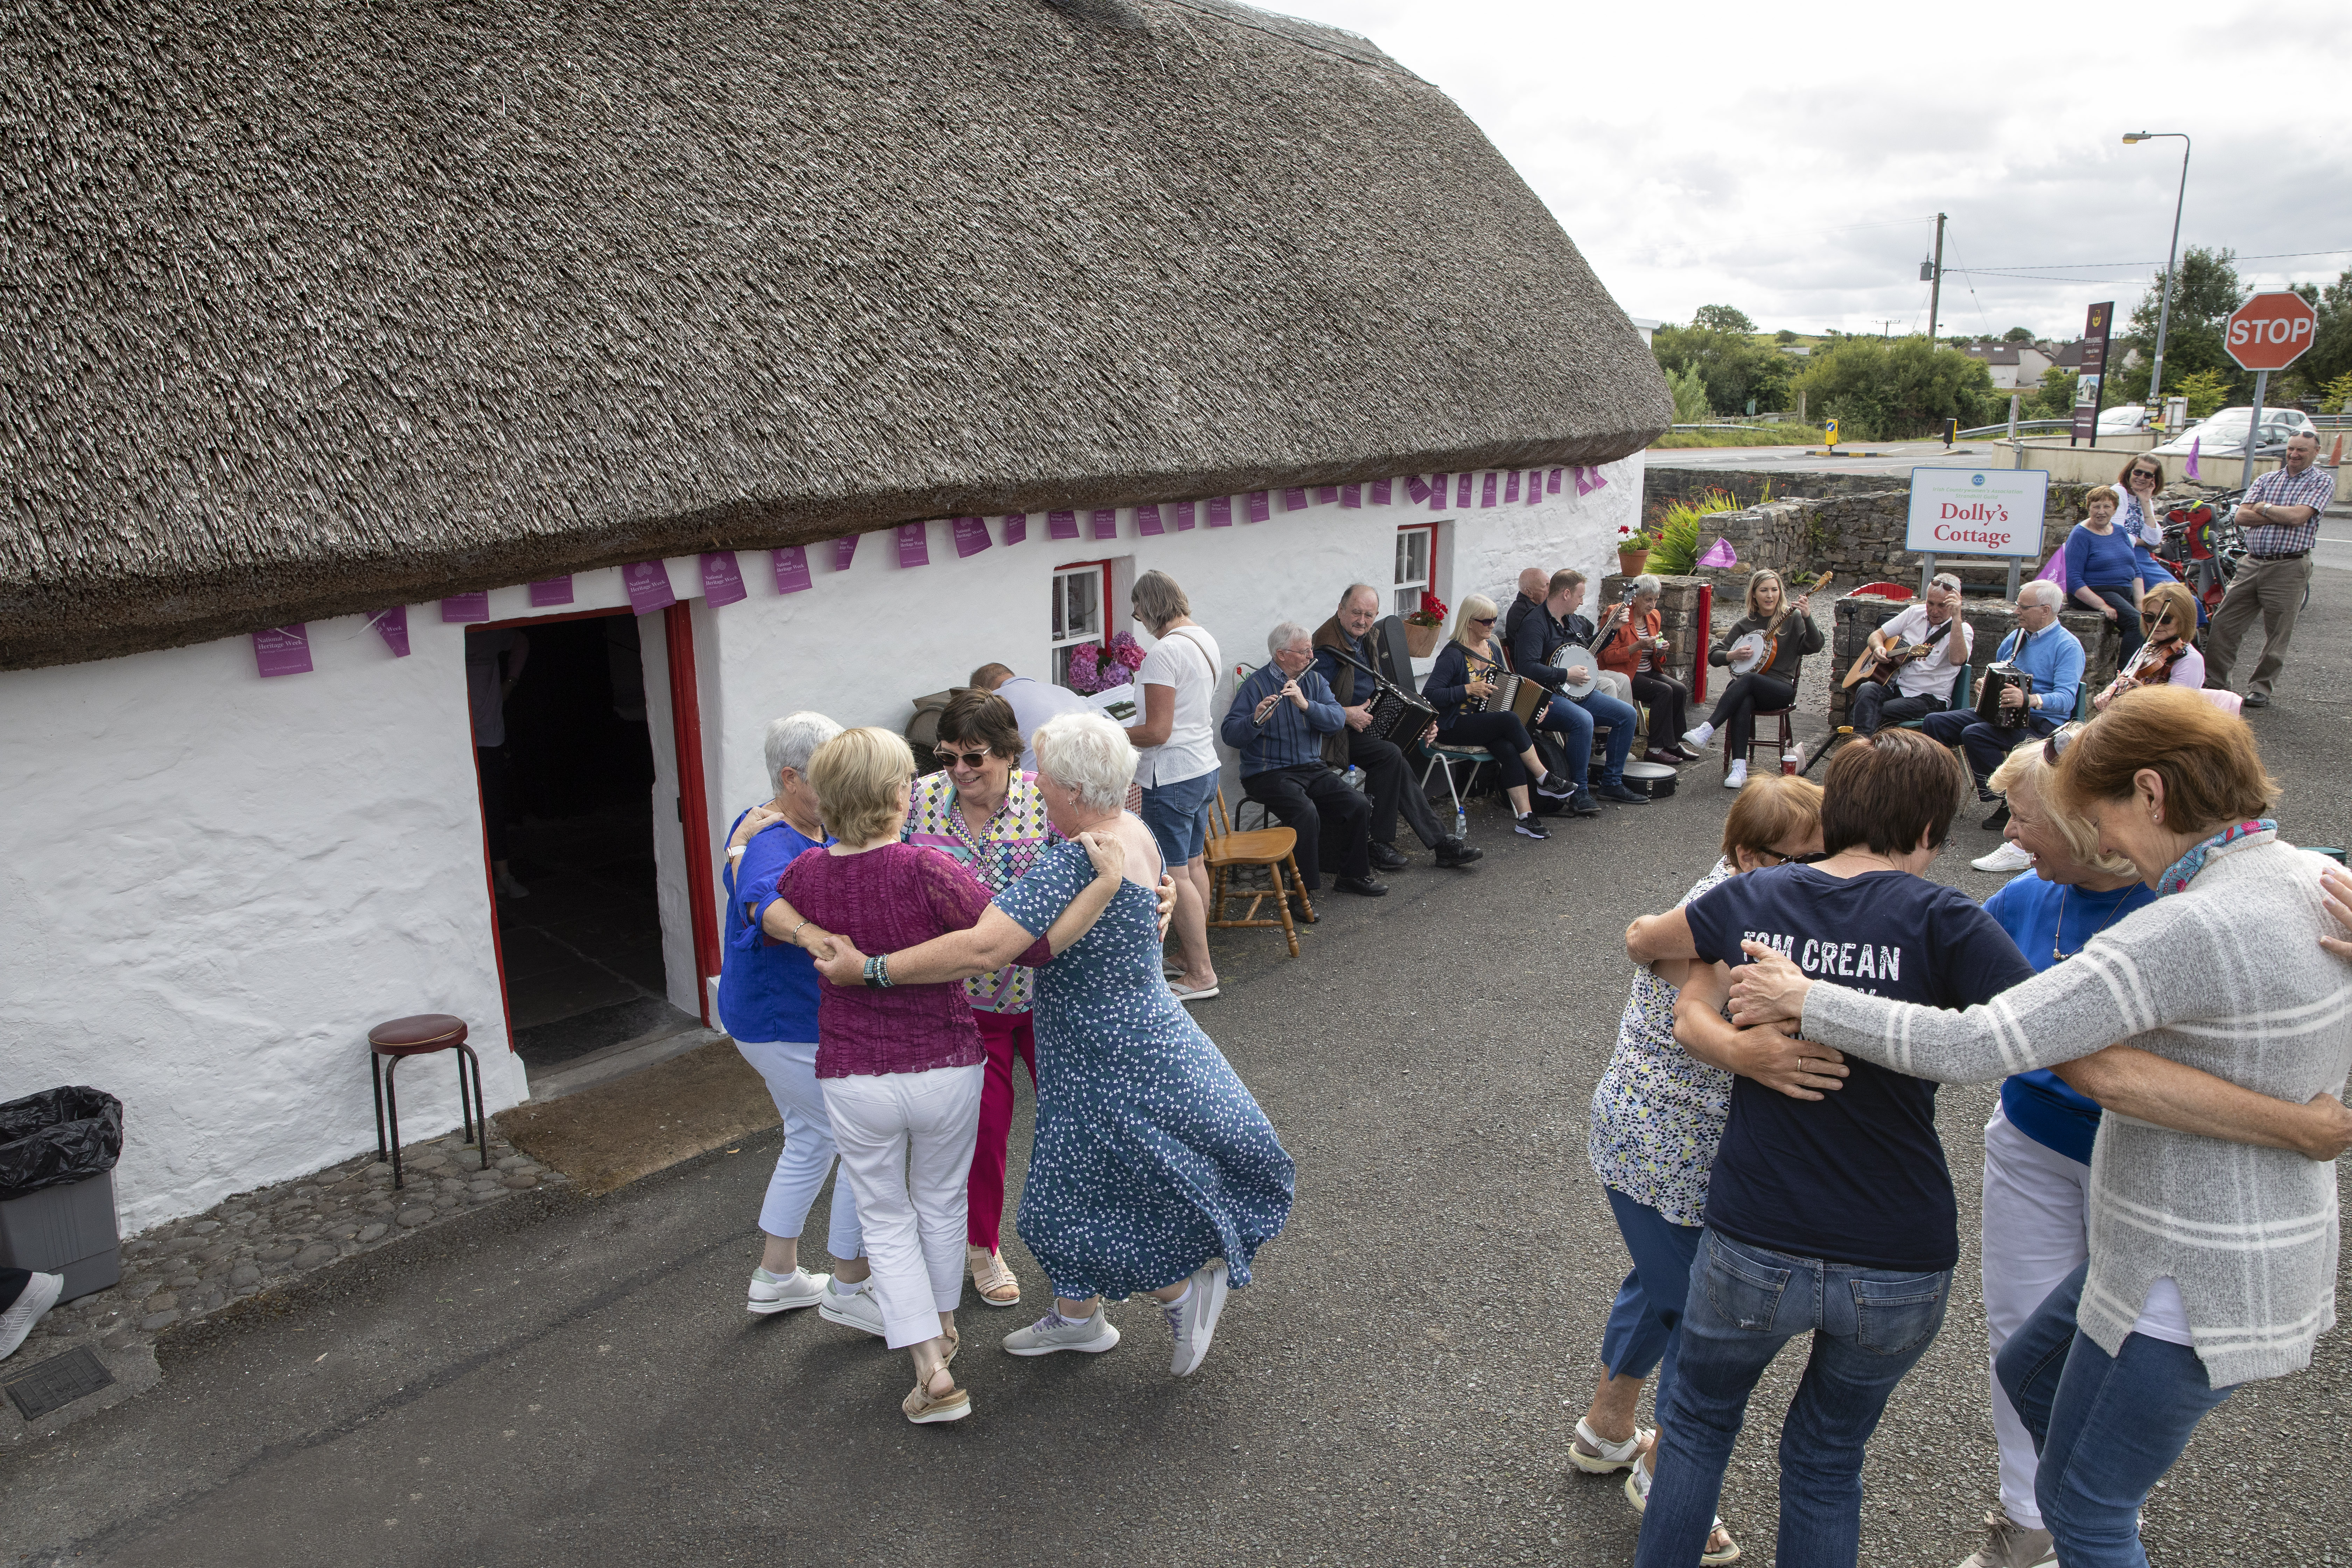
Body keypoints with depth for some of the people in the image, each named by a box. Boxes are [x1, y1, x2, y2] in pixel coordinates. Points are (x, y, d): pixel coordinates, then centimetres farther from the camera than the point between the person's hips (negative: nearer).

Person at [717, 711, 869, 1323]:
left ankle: (775, 1276, 38)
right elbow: (766, 905, -47)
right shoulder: (772, 842, -26)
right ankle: (848, 1288, 14)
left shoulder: (819, 828, 4)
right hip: (788, 1025, -10)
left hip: (781, 1015, 11)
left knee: (811, 1137, 23)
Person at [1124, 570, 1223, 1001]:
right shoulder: (1205, 640, 9)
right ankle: (1194, 953, 29)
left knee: (1175, 876, -3)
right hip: (1205, 767, 10)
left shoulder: (1164, 652, -21)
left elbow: (1157, 732, -23)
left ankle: (1201, 975, 3)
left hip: (1172, 779, -10)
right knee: (1194, 864, 17)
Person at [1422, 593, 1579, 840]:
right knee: (1510, 720, -29)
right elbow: (1429, 695, -21)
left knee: (1509, 750, -25)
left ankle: (1524, 817, -28)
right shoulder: (1453, 655, -13)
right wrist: (1468, 690, -23)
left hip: (1487, 722, 7)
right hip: (1455, 727, -6)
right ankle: (1545, 780, -17)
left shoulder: (1493, 649, 10)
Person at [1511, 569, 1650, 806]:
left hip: (1578, 692, 10)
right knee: (1584, 720, -36)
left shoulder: (1574, 621, 15)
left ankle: (1611, 784, 7)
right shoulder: (1535, 624, -15)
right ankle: (1579, 793, -23)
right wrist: (1567, 674, -21)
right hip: (1547, 697, -10)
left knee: (1628, 714, -1)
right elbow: (1527, 668, -28)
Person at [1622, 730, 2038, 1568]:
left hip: (1753, 1247, 1)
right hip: (1900, 1266, 0)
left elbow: (1640, 940, 17)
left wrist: (1697, 976, 35)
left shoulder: (1753, 897, -3)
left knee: (1699, 1421, 27)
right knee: (1827, 1455, 25)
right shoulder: (1939, 918, -13)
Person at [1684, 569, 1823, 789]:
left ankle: (1707, 731, -40)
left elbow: (1815, 647, -13)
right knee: (1742, 703, -34)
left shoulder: (1792, 619, 4)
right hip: (1747, 689, 2)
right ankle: (1739, 768, -40)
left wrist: (1807, 617, -28)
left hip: (1782, 690, -2)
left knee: (1748, 680, -34)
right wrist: (1733, 655, -11)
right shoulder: (1745, 624, 12)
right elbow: (1713, 655, 10)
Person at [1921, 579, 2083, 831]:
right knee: (1934, 722, -9)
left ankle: (2009, 807, -21)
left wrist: (2029, 700, -41)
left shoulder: (2067, 646, -10)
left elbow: (2066, 699, -23)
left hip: (2041, 723, -8)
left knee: (1974, 734, -32)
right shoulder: (2015, 638, 15)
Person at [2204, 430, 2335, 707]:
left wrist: (2264, 508, -2)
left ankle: (2261, 687, 13)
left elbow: (2298, 517, -15)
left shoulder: (2322, 481, 1)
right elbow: (2242, 516, 0)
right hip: (2252, 563, 4)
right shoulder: (2267, 480, 13)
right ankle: (2214, 682, 12)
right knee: (2223, 624, 3)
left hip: (2289, 567, -4)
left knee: (2277, 635, 2)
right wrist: (2282, 515, -10)